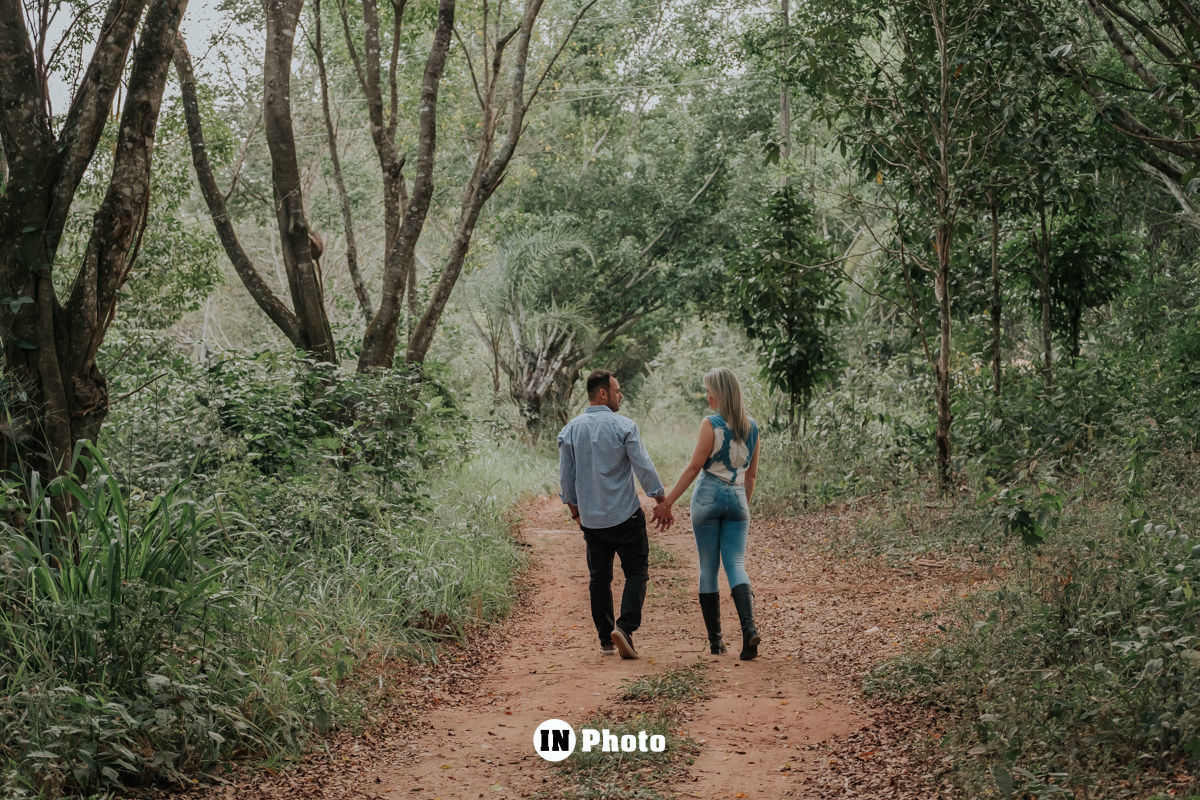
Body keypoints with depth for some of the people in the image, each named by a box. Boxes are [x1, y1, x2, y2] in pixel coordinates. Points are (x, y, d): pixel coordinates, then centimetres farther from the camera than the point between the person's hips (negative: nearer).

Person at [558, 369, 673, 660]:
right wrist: (662, 502, -2)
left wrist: (575, 510, 20)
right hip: (625, 516, -4)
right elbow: (644, 468, -11)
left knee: (599, 577, 13)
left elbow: (566, 477, 6)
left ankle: (606, 637, 16)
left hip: (590, 518, 4)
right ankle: (624, 627, -14)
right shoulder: (623, 426, -10)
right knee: (636, 573, 4)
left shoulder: (570, 430, 2)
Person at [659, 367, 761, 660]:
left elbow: (694, 466, -10)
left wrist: (668, 501, -5)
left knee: (708, 567, 5)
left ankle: (715, 640, 7)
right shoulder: (752, 427, 8)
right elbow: (752, 473, 15)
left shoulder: (711, 424, -10)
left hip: (709, 496, -4)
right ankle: (749, 627, -22)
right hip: (737, 497, 4)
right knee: (736, 564, 1)